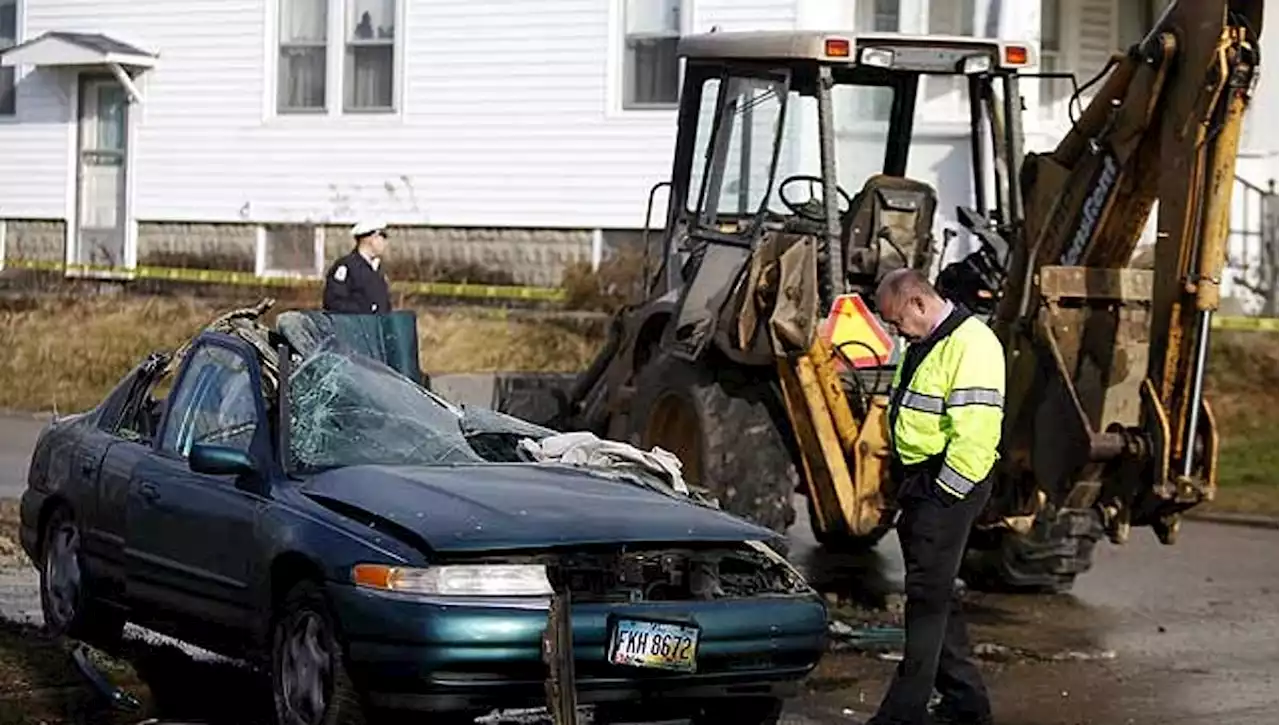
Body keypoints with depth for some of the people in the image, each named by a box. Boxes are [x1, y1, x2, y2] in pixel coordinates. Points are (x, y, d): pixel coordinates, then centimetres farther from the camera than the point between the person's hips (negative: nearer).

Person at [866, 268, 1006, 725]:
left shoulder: (971, 345, -17)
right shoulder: (922, 345, 15)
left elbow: (975, 434, -24)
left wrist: (942, 493, -19)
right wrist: (906, 485, 18)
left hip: (948, 486, -10)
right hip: (917, 483, 10)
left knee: (928, 596, -9)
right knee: (936, 594, 14)